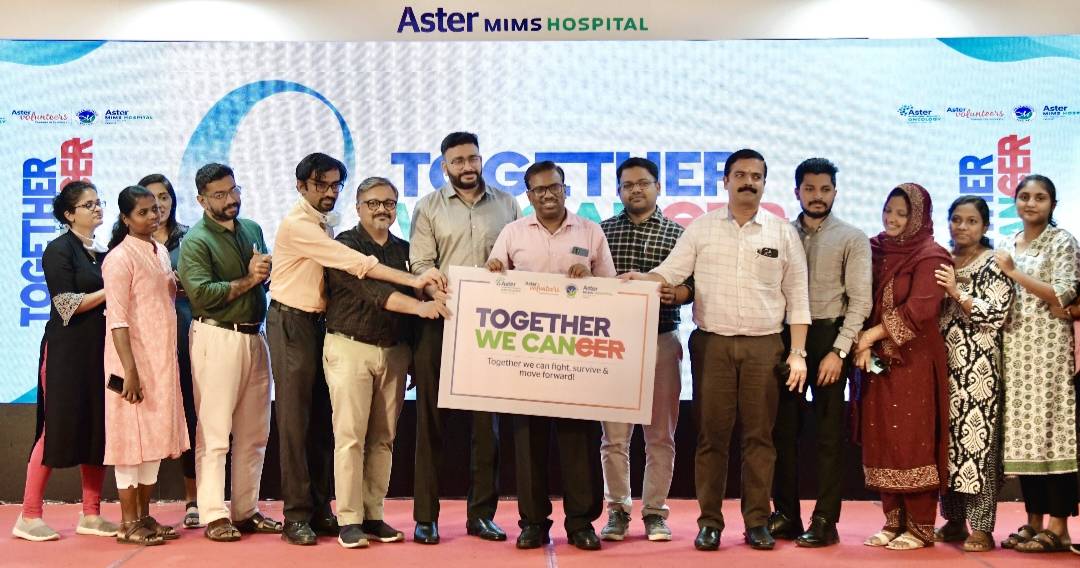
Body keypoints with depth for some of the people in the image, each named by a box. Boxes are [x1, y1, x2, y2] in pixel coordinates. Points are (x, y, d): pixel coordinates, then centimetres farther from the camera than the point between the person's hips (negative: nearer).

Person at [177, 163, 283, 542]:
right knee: (214, 434, -4)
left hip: (255, 337, 7)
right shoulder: (196, 241, -7)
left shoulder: (252, 229, 14)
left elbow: (269, 277, 17)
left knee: (254, 433, 11)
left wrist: (264, 273, -6)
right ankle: (214, 516, 3)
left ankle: (246, 511, 21)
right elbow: (200, 294, -18)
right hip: (217, 338, -7)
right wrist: (247, 281, -11)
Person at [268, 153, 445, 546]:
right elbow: (355, 263, -22)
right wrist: (413, 281, -26)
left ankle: (320, 509, 16)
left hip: (322, 322, 8)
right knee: (296, 420, -3)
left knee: (323, 420, 8)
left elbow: (343, 270, 7)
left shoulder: (327, 224, 13)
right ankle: (297, 515, 3)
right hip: (292, 324, -8)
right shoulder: (297, 225, -13)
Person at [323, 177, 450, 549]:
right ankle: (349, 520, 1)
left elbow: (416, 286, 15)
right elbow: (370, 289, -17)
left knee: (383, 438, 6)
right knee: (350, 435, -5)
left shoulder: (404, 251, 14)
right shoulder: (345, 246, -2)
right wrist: (420, 305, -30)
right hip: (351, 348, -5)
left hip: (395, 351, 5)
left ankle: (373, 516, 14)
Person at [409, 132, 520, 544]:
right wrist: (442, 295, -18)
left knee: (486, 421, 5)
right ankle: (426, 516, 9)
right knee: (431, 420, 2)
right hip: (439, 324, -1)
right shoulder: (429, 207, 7)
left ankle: (481, 514, 15)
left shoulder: (506, 205, 12)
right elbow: (420, 265, -2)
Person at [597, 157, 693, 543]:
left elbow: (692, 284, 1)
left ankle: (655, 511, 14)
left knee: (660, 434, 4)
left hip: (661, 340, 0)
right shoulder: (603, 231, 11)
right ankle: (617, 510, 14)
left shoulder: (677, 233, 7)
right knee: (614, 434, 3)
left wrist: (675, 293, -20)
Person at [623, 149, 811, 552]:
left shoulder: (783, 233, 7)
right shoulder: (701, 228, 6)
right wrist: (639, 280, -21)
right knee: (711, 435, 2)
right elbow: (670, 273, 0)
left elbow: (797, 297, 7)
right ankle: (709, 521, 10)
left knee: (759, 435, 4)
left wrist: (798, 353, 1)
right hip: (712, 343, 0)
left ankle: (757, 521, 13)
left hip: (764, 345, 0)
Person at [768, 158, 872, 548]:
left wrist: (838, 351, -13)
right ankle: (786, 516, 17)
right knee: (783, 430, 7)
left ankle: (825, 521, 8)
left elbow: (860, 301, -5)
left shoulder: (852, 239, 1)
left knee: (828, 434, 3)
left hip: (829, 337, -3)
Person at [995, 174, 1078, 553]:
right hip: (1014, 345, 6)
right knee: (1022, 430, 5)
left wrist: (1014, 273, -12)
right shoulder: (1007, 247, 16)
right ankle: (1034, 521, 12)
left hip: (1048, 344, -6)